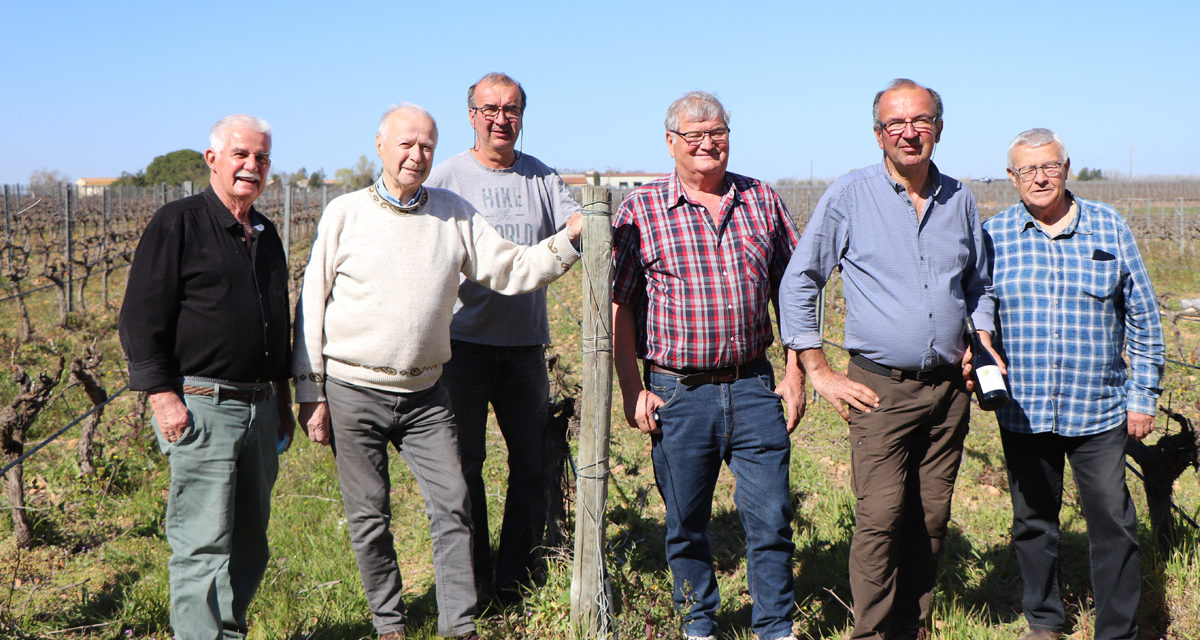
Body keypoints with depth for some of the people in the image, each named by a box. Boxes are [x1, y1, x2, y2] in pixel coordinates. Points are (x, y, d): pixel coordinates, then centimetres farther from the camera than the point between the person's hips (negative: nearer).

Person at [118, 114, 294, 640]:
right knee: (203, 543, -6)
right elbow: (140, 318, -8)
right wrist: (163, 395, -14)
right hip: (200, 406, -7)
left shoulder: (266, 234, 17)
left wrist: (282, 398, 23)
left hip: (260, 408, 7)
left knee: (250, 541, 11)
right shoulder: (178, 223, -5)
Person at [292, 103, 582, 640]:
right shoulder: (345, 214, -2)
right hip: (353, 392, -2)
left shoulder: (455, 214, 5)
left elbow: (513, 270, 2)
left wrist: (570, 238, -13)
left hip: (424, 394, 2)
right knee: (369, 516, 5)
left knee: (453, 503, -2)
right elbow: (312, 306, 0)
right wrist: (310, 393, -3)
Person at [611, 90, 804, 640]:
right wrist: (632, 390, -6)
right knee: (685, 523, 10)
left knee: (771, 516, 3)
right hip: (678, 392, -1)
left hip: (754, 387, 2)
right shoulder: (641, 209, -1)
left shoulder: (762, 200, 8)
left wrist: (795, 373, 7)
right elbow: (619, 304, -1)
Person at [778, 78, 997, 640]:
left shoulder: (959, 199, 11)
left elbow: (979, 286, 25)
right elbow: (798, 283, 1)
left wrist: (981, 342, 8)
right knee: (881, 518, -12)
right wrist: (819, 373, -3)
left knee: (931, 521, 6)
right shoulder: (849, 196, -2)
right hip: (881, 388, -4)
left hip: (949, 387, 4)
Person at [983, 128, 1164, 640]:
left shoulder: (1108, 227, 2)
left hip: (1099, 410, 0)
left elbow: (1142, 318, 7)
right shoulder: (993, 235, 2)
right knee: (1033, 521, 12)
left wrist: (1144, 396, 4)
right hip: (1023, 411, 1)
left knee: (1113, 523, 1)